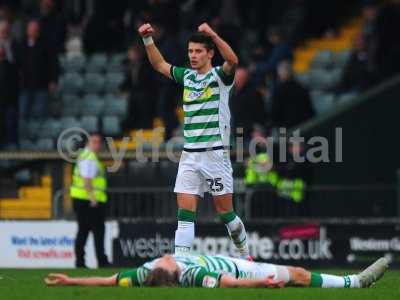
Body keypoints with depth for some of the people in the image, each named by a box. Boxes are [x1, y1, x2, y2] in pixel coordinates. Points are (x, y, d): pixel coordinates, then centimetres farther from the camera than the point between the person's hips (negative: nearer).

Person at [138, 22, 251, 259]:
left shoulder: (220, 76, -4)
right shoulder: (187, 76, 13)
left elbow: (233, 60, -25)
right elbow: (160, 64, 25)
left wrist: (212, 35, -37)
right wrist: (148, 39, 10)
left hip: (215, 153, -5)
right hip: (189, 155, 5)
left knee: (225, 211, 2)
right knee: (185, 212, -5)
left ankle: (245, 255, 22)